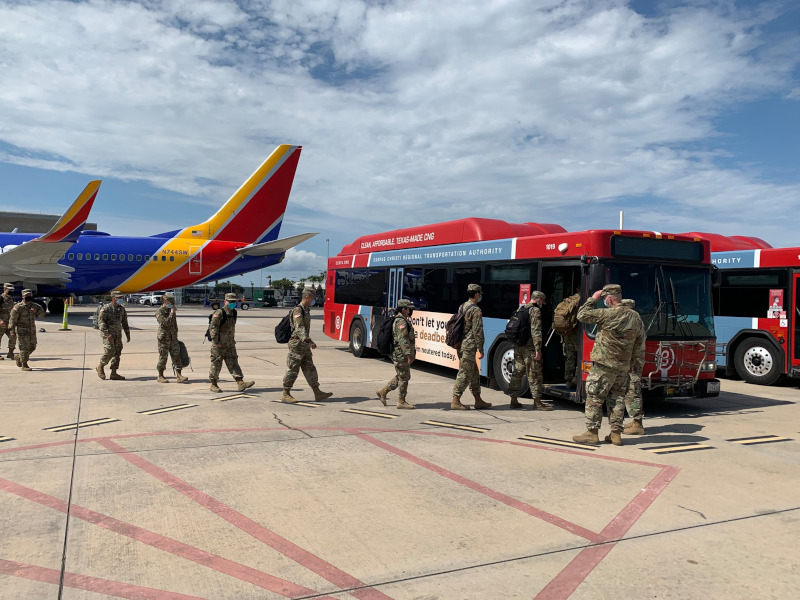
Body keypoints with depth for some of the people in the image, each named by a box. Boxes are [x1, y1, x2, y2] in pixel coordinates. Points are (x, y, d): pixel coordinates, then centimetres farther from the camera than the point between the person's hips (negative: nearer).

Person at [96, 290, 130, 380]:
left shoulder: (122, 309, 10)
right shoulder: (106, 309, -9)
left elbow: (124, 323, 17)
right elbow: (101, 321, -13)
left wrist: (128, 335, 13)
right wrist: (107, 334, -21)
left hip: (118, 335, 6)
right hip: (108, 334, -6)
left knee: (117, 353, 3)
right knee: (109, 352, -16)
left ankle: (113, 373, 9)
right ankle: (100, 367, 9)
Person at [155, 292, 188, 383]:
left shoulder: (171, 311, 14)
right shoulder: (159, 312, -9)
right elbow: (165, 322, -25)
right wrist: (172, 313, -20)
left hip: (173, 338, 6)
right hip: (164, 338, -6)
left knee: (176, 356, -1)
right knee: (163, 358, 1)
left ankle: (179, 376, -3)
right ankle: (160, 377, 13)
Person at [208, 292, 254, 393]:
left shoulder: (233, 313, 11)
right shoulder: (219, 313, -14)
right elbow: (213, 328, -18)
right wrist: (216, 342, -19)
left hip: (230, 344, 7)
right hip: (219, 345, -7)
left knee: (233, 363, 0)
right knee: (216, 365, 3)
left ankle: (240, 383, -6)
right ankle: (213, 385, 15)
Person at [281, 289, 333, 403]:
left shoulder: (306, 310, 15)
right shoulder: (298, 310, -15)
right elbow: (299, 329, -25)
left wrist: (309, 342, 29)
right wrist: (309, 341, -36)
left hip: (304, 346, 10)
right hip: (296, 345, -9)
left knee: (310, 368, 9)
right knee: (293, 370, -3)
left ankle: (317, 393, 11)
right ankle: (285, 395, 6)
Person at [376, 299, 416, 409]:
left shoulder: (401, 320, 17)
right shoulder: (401, 322, -17)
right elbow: (403, 340, -24)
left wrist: (410, 354, 26)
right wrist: (409, 354, -25)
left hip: (399, 355, 10)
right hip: (401, 355, -10)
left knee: (399, 377, 17)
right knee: (403, 378, -2)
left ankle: (383, 391, 23)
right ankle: (401, 402, 6)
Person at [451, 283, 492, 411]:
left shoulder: (461, 307, 15)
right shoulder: (476, 310, -13)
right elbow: (477, 331, -17)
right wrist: (481, 349, -13)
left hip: (461, 344, 10)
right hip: (469, 346, -10)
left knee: (474, 373, 15)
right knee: (465, 374, -5)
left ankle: (478, 401, 21)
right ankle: (455, 402, -3)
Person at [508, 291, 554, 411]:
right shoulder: (535, 310, -10)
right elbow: (536, 332, -17)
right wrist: (538, 350, -18)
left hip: (518, 347, 8)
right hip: (529, 347, -8)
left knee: (517, 373, 11)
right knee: (534, 375, -1)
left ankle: (514, 401, 15)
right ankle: (537, 402, 3)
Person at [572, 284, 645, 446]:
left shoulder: (608, 314, -16)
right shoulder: (636, 317, 6)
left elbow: (582, 315, -10)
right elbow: (639, 346, 12)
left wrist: (592, 299, 0)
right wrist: (630, 362, 21)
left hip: (603, 365, -7)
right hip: (623, 367, 7)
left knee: (594, 398, 1)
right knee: (617, 399, 12)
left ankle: (592, 433, 4)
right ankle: (616, 434, 15)